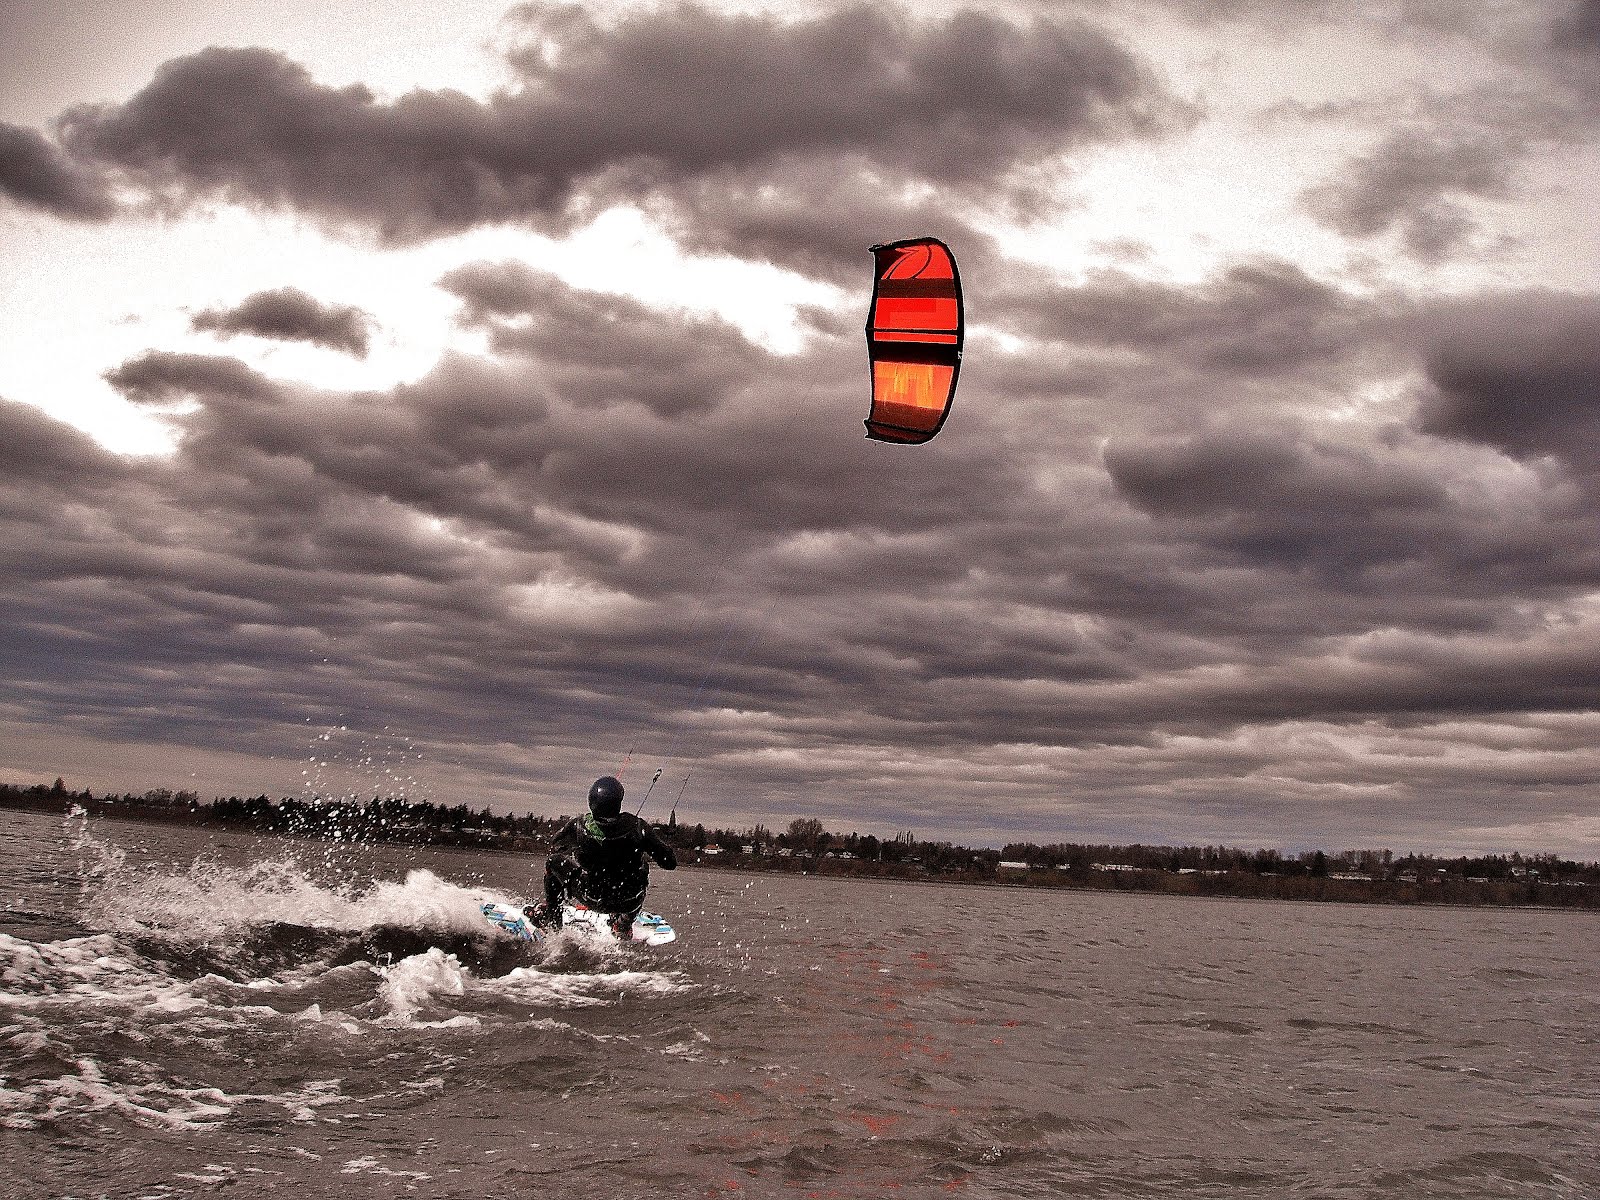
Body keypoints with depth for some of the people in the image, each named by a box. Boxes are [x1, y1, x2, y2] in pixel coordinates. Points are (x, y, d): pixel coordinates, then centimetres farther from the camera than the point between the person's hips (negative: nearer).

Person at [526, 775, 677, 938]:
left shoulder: (577, 827, -20)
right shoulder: (637, 827, -20)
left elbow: (554, 848, 3)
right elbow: (670, 863, -13)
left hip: (591, 898, -1)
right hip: (630, 903, 1)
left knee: (554, 862, 20)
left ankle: (549, 916, 36)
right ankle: (623, 924, 42)